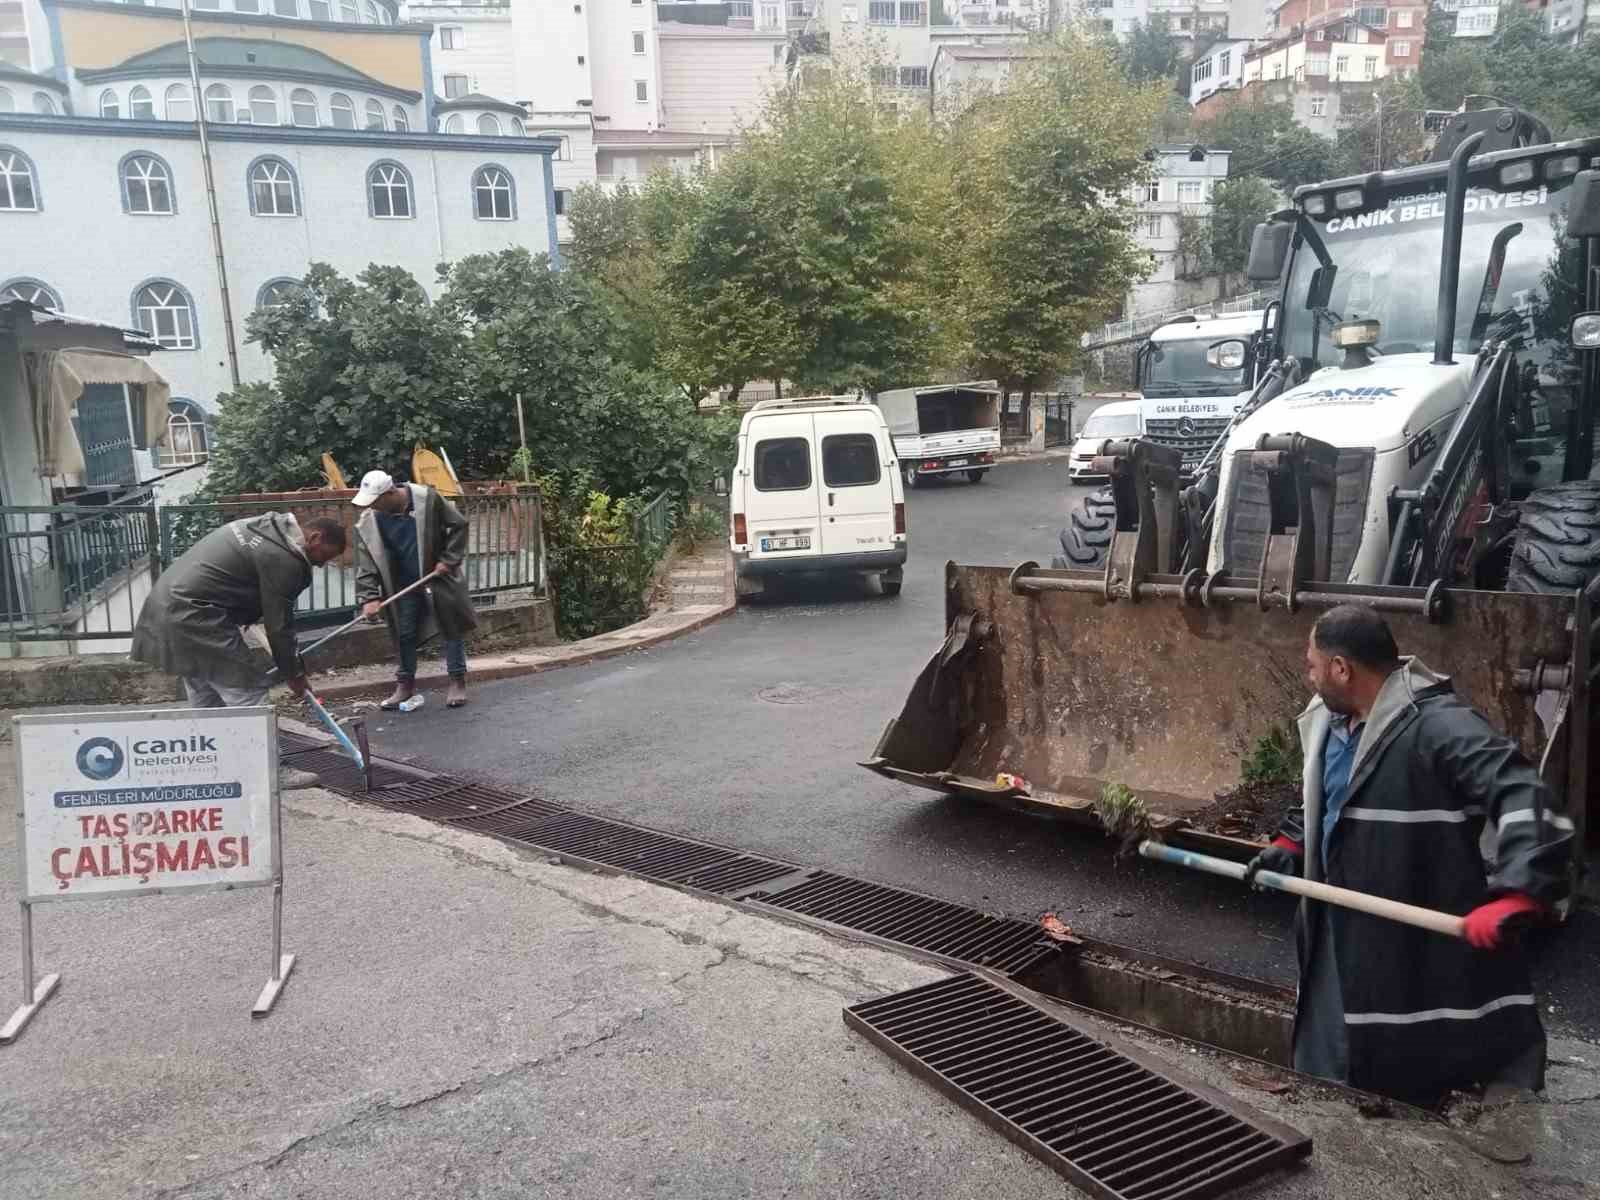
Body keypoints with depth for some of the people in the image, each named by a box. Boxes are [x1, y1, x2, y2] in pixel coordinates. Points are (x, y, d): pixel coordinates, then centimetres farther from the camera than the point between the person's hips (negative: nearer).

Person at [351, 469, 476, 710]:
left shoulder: (428, 499, -19)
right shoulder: (369, 521, -11)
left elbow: (458, 525, -8)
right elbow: (365, 562, -8)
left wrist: (449, 560, -13)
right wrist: (369, 597, -17)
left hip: (438, 577, -2)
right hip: (403, 586, 2)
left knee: (452, 630, 4)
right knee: (405, 635, 7)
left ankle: (457, 681, 15)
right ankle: (405, 684, 21)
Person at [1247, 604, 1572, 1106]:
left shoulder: (1436, 725, -23)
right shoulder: (1331, 724, 7)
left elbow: (1522, 797, -32)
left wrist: (1514, 896, -40)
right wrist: (1288, 847, 15)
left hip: (1419, 955, -9)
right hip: (1343, 942, 9)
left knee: (1406, 1098, 4)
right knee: (1325, 1091, 20)